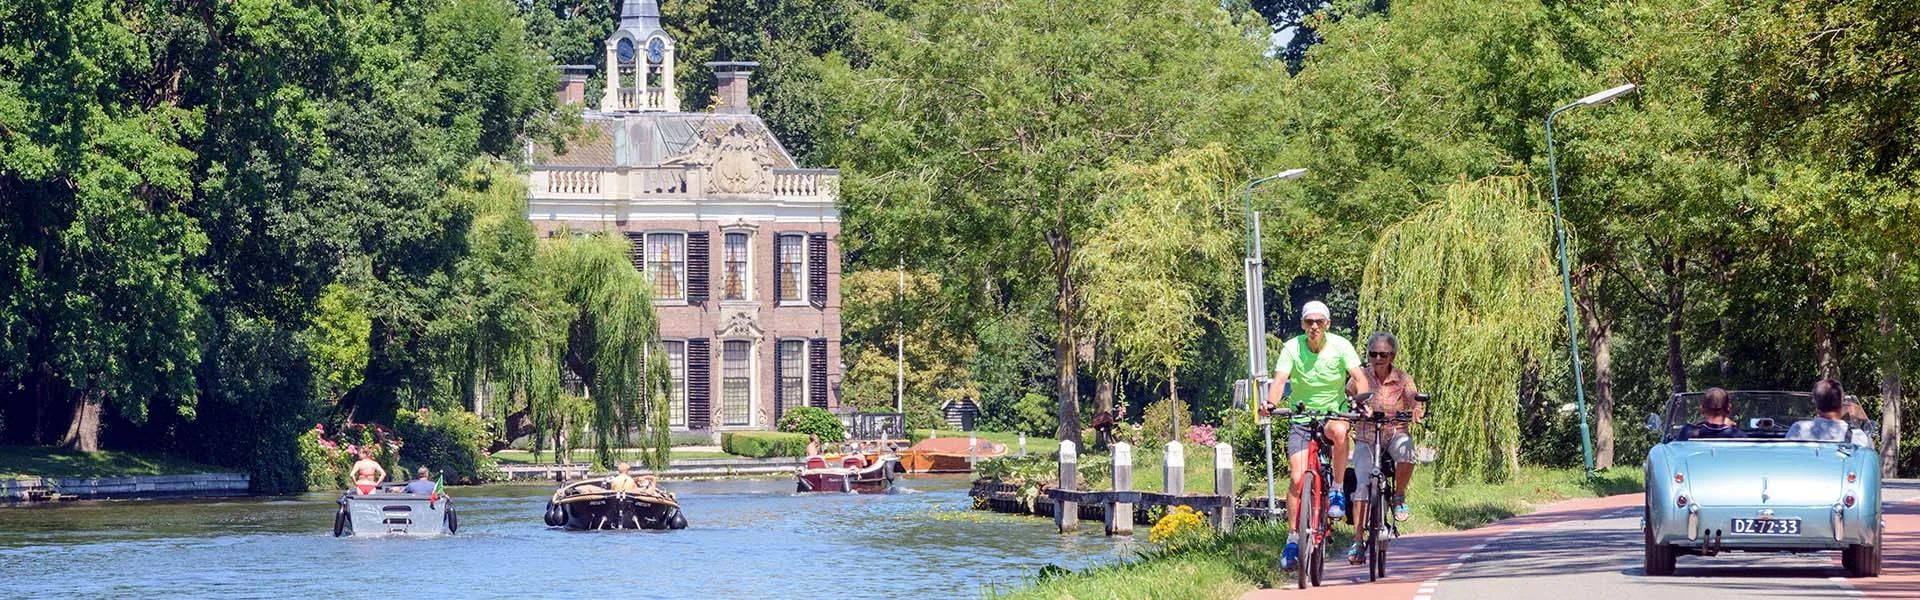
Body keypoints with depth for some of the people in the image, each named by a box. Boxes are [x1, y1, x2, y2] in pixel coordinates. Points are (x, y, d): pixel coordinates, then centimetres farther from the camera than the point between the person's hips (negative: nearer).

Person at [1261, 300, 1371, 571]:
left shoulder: (1340, 346, -9)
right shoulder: (1292, 348, -9)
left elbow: (1360, 378, -17)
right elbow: (1280, 379, -21)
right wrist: (1270, 402, -42)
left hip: (1334, 413, -1)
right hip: (1302, 418, 1)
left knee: (1339, 431, -38)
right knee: (1297, 478, -11)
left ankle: (1337, 490, -18)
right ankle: (1293, 538, 2)